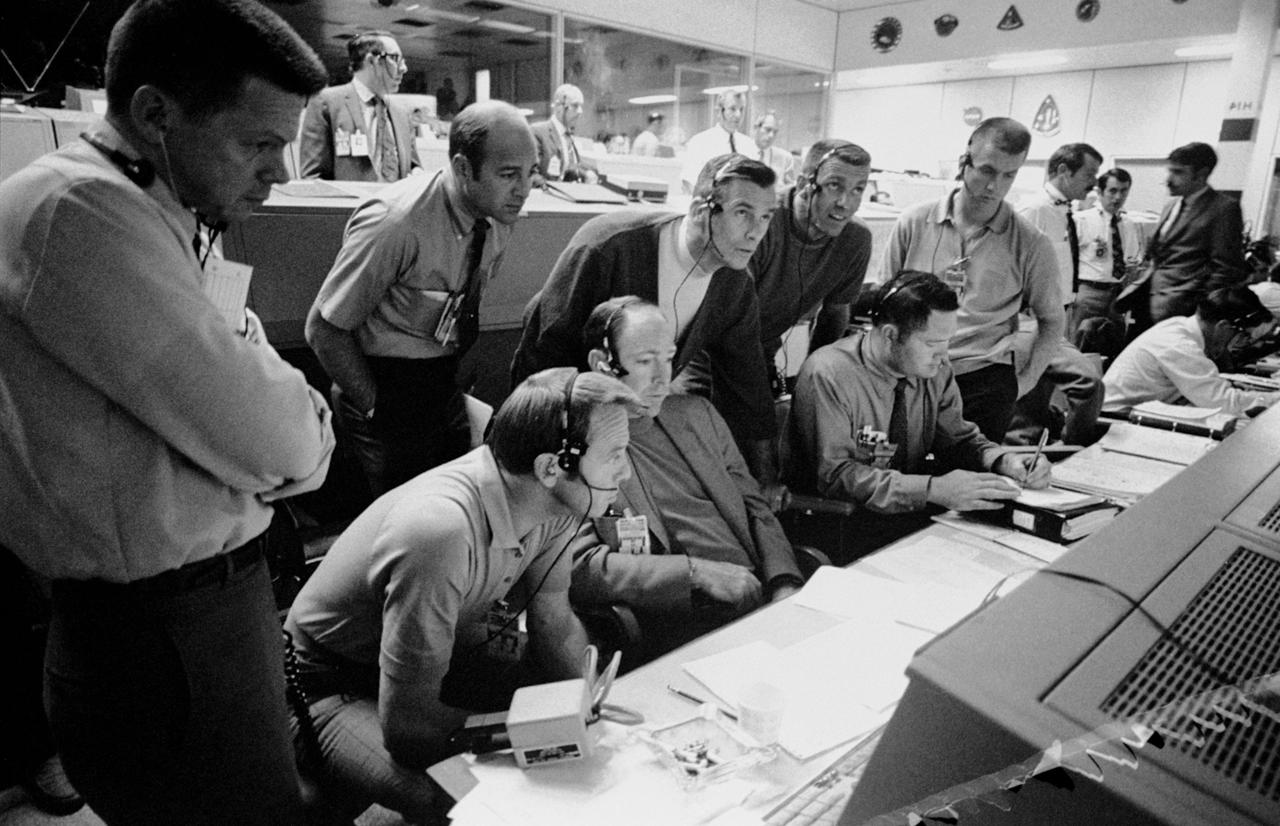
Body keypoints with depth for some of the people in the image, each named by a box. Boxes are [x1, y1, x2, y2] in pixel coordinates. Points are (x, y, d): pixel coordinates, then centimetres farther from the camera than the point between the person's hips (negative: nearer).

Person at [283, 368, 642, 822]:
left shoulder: (554, 500, -16)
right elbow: (406, 724, -31)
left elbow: (555, 625, -2)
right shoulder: (442, 533, -39)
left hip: (443, 652, 7)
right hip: (333, 686, -6)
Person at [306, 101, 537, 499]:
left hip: (445, 386, 7)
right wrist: (376, 407, -11)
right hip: (385, 387, -6)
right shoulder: (396, 223, -26)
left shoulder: (498, 217, -5)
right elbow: (323, 330, -18)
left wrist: (451, 376, 8)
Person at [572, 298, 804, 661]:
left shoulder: (696, 413, 16)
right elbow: (581, 567, -13)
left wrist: (785, 583, -2)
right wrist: (696, 571, -19)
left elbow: (755, 507, 16)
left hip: (764, 595, 7)